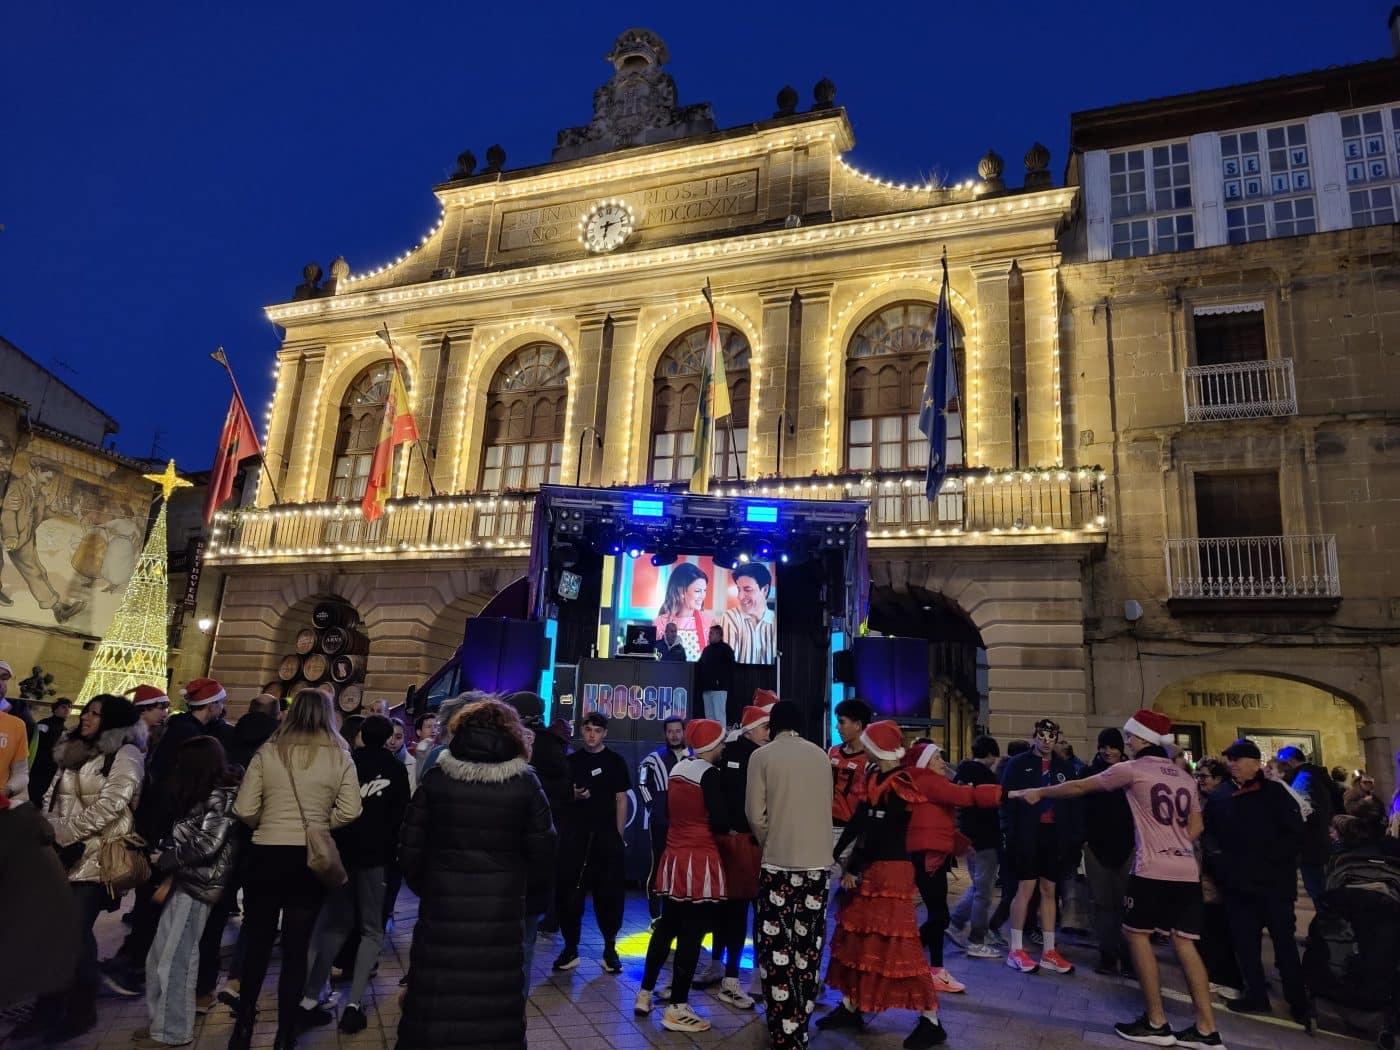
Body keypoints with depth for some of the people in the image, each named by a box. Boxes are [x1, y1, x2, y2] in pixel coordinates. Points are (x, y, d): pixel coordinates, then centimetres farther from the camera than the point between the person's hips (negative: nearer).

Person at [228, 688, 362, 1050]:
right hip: (310, 859, 0)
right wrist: (318, 824, 7)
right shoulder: (340, 757, -4)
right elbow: (349, 812, -10)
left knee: (257, 944, 17)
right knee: (296, 949, 10)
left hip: (265, 855, 0)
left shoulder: (268, 751, -5)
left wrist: (267, 825, 12)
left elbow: (244, 811, -7)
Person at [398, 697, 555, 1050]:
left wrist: (423, 887, 17)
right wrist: (531, 897, 13)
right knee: (494, 997, 9)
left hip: (442, 902, 1)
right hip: (502, 906, 0)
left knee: (436, 999, 10)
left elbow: (410, 848, 0)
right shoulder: (526, 784, -4)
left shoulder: (436, 778, -2)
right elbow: (542, 851, -2)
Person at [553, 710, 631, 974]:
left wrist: (618, 835, -2)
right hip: (576, 834, 1)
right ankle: (570, 948, 14)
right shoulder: (572, 760, 7)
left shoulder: (615, 761, 3)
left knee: (608, 893, 2)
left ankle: (610, 949, 13)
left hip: (607, 834, -1)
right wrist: (574, 796, -10)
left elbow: (622, 799, 3)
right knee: (569, 892, 1)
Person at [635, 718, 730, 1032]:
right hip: (699, 862, -8)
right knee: (692, 934, 0)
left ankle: (645, 994, 25)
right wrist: (732, 827, 1)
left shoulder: (677, 769, 8)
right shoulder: (708, 773, -15)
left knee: (666, 927, 17)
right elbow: (719, 823, -18)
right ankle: (677, 1009, 7)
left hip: (673, 858, 8)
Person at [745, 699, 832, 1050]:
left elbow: (755, 815, -6)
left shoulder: (762, 755, -5)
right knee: (807, 948, 12)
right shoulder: (820, 755, 6)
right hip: (818, 862, 4)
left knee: (777, 948, 4)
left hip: (779, 863, -4)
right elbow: (826, 807, 12)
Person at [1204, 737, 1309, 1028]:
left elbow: (1293, 837, -9)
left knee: (1284, 941, 5)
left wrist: (1264, 860, -16)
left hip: (1274, 882, -3)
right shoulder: (1219, 796, 5)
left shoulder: (1275, 793, -4)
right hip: (1237, 884, 4)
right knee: (1244, 940, 8)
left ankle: (1299, 1003, 18)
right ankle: (1256, 995, 22)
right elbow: (1209, 836, 9)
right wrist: (1218, 866, -4)